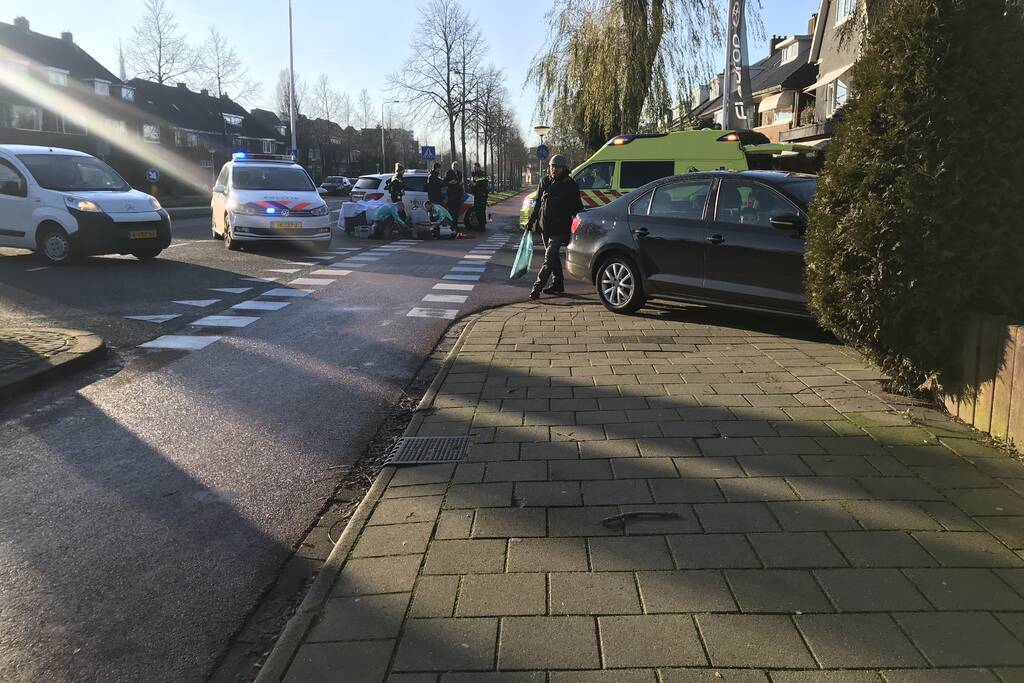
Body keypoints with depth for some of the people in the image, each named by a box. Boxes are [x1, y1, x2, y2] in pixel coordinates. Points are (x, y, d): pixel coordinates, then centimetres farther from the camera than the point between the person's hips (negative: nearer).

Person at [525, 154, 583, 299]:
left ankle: (537, 287, -14)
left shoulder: (570, 186, -5)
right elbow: (538, 203, 17)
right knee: (554, 256, 15)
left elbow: (577, 208, -2)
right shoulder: (545, 183, 8)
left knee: (550, 256, -13)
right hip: (545, 226, 6)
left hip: (559, 228, -6)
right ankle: (558, 284, 26)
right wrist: (531, 221, 15)